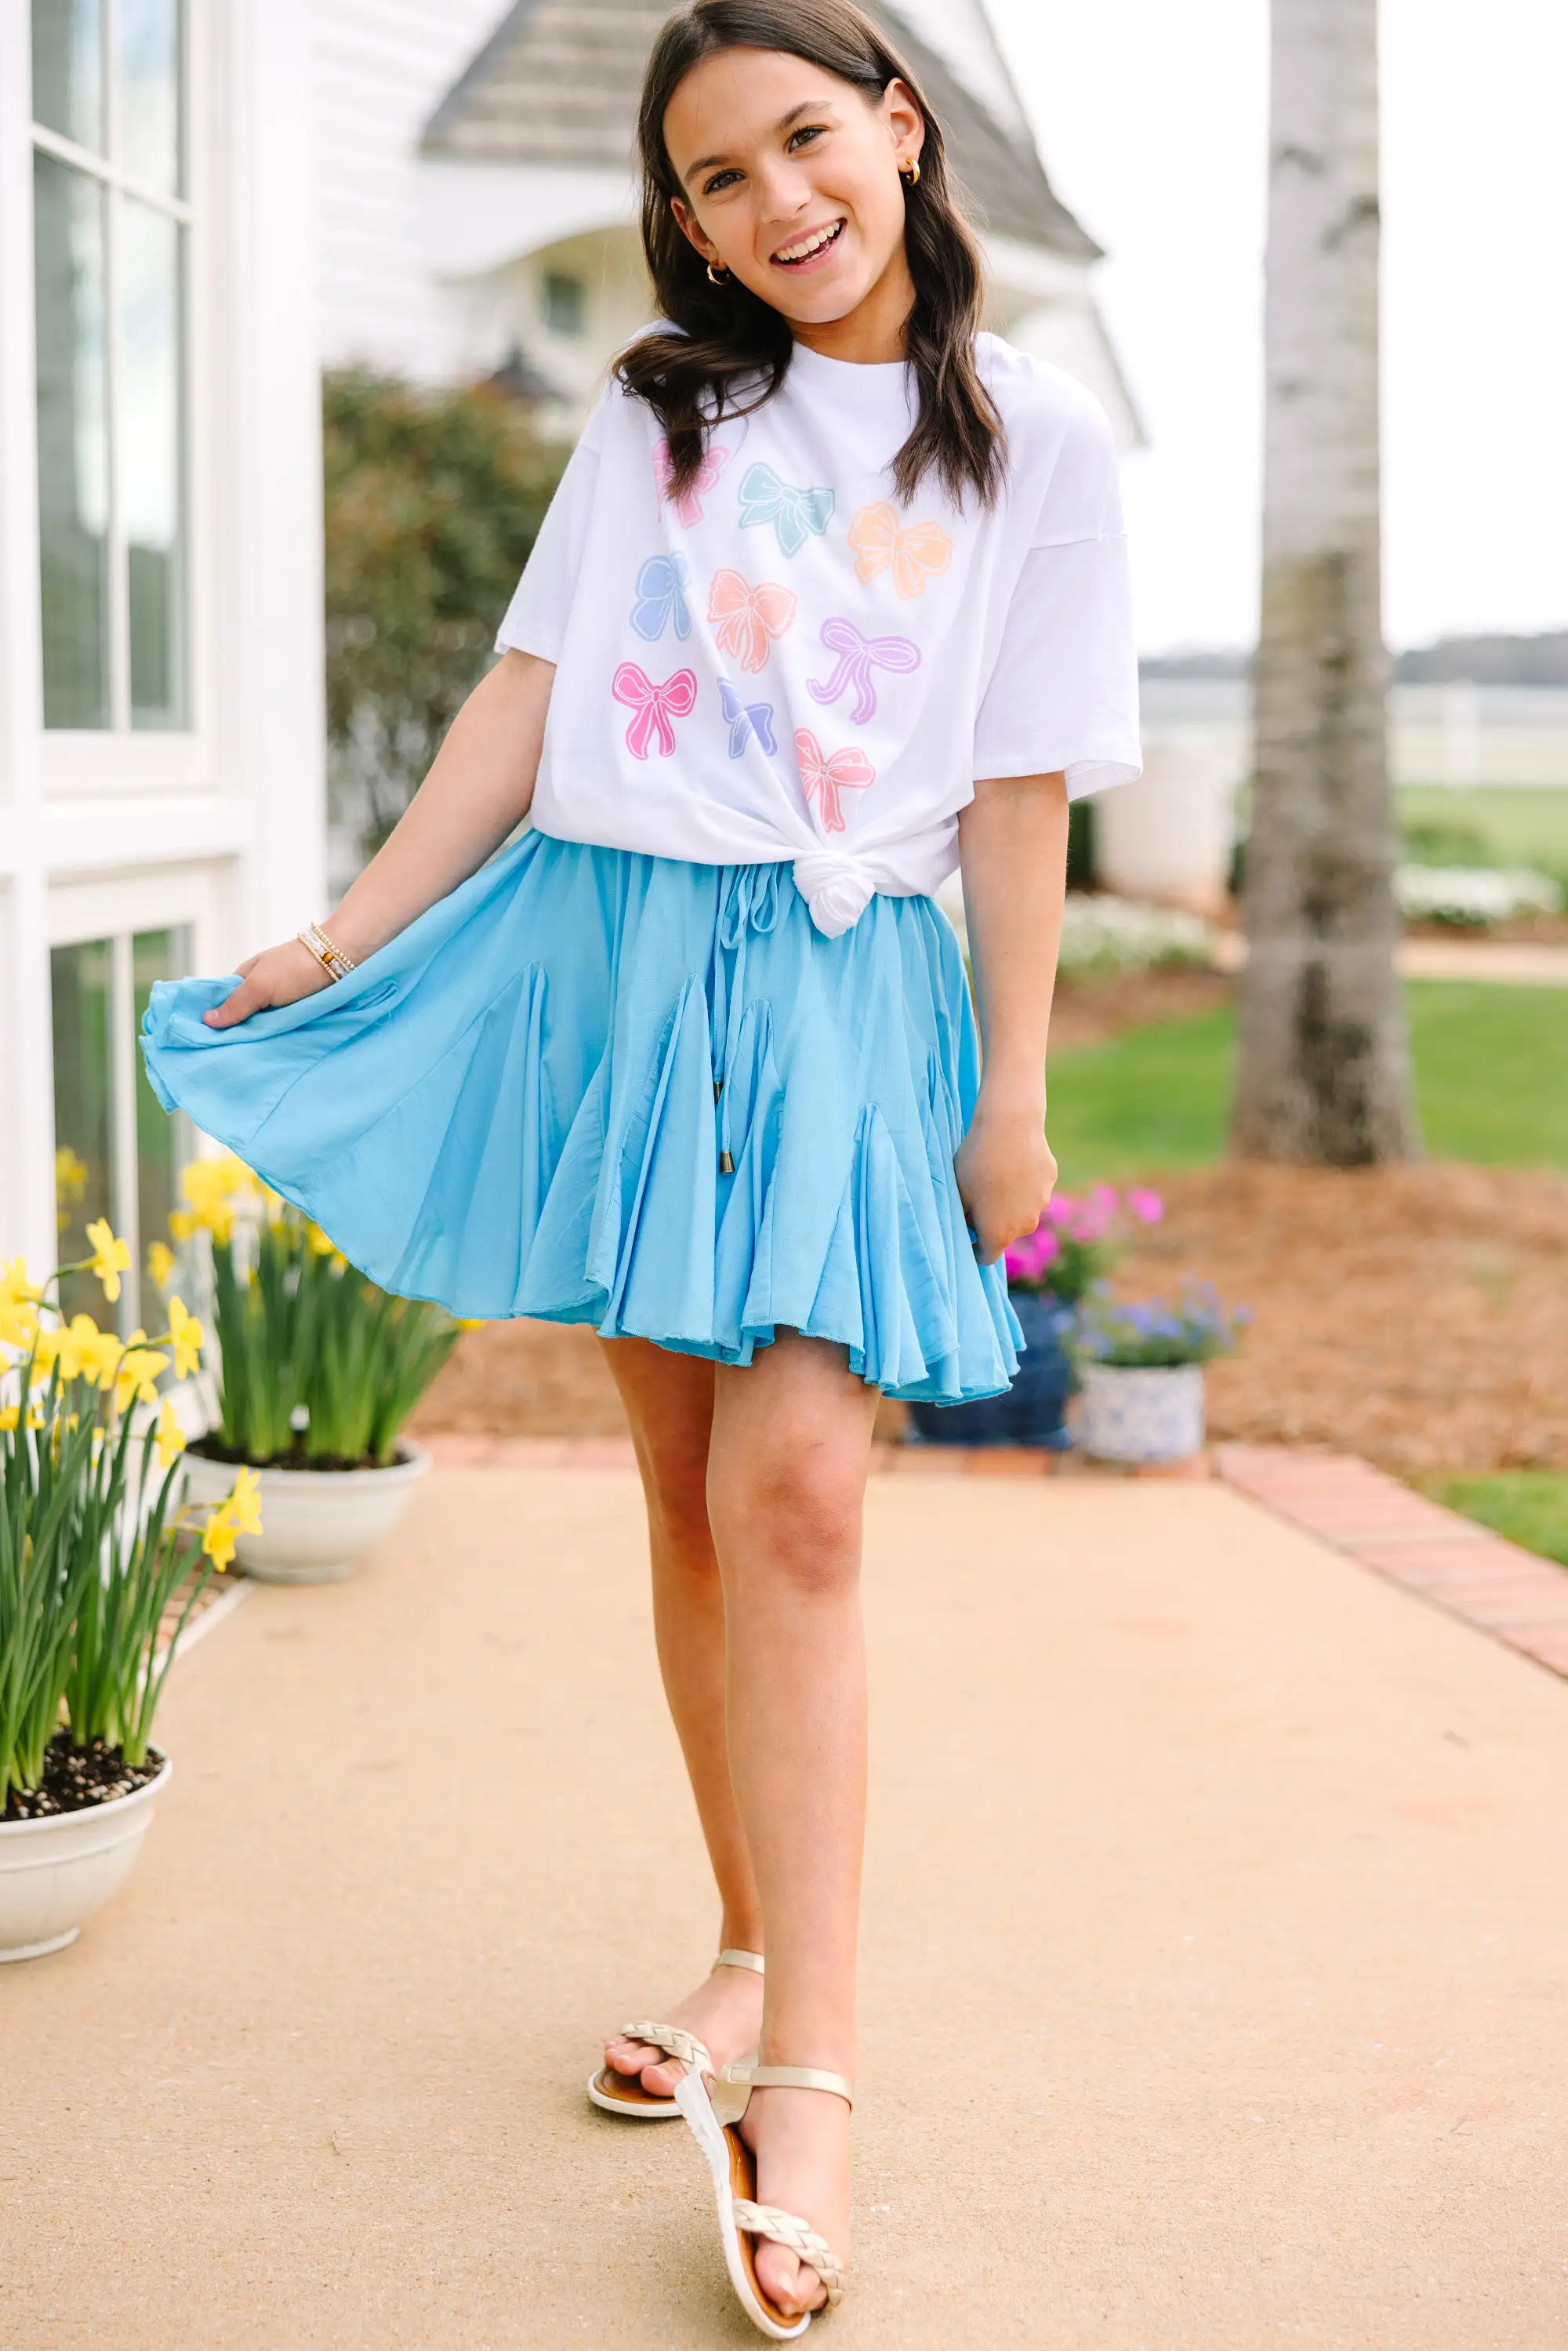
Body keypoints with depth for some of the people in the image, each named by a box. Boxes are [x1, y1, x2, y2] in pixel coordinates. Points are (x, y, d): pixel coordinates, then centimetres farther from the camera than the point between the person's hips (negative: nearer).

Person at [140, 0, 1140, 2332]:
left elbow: (1022, 796, 3)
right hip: (612, 956, 3)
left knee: (794, 1490, -15)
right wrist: (343, 940, 8)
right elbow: (527, 695, 11)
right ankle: (751, 1955, 20)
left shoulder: (1035, 443, 4)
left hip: (840, 992, -3)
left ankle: (806, 2072, -14)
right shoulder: (656, 408, 11)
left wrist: (1015, 1090, 0)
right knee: (688, 1486, 6)